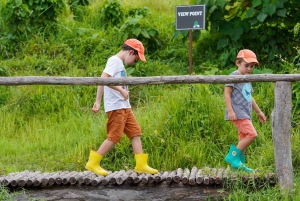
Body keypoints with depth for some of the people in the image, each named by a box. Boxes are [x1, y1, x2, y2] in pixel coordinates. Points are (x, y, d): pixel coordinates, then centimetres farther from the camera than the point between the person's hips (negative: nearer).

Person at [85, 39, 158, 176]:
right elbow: (104, 78, -24)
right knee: (114, 137, -7)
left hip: (124, 107, 10)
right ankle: (93, 163, 1)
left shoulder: (120, 63, 18)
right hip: (115, 107, -10)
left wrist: (98, 102, 16)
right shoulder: (115, 61, -9)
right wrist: (122, 90, -22)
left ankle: (141, 165, 9)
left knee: (135, 132, 7)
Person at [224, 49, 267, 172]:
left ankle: (239, 163, 14)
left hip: (245, 114, 10)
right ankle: (233, 156, -15)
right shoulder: (234, 77, -8)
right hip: (237, 114, -10)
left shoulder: (247, 80, 21)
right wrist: (230, 111, -22)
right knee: (252, 134, -19)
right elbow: (227, 93, -14)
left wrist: (259, 112, 33)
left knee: (244, 138, 9)